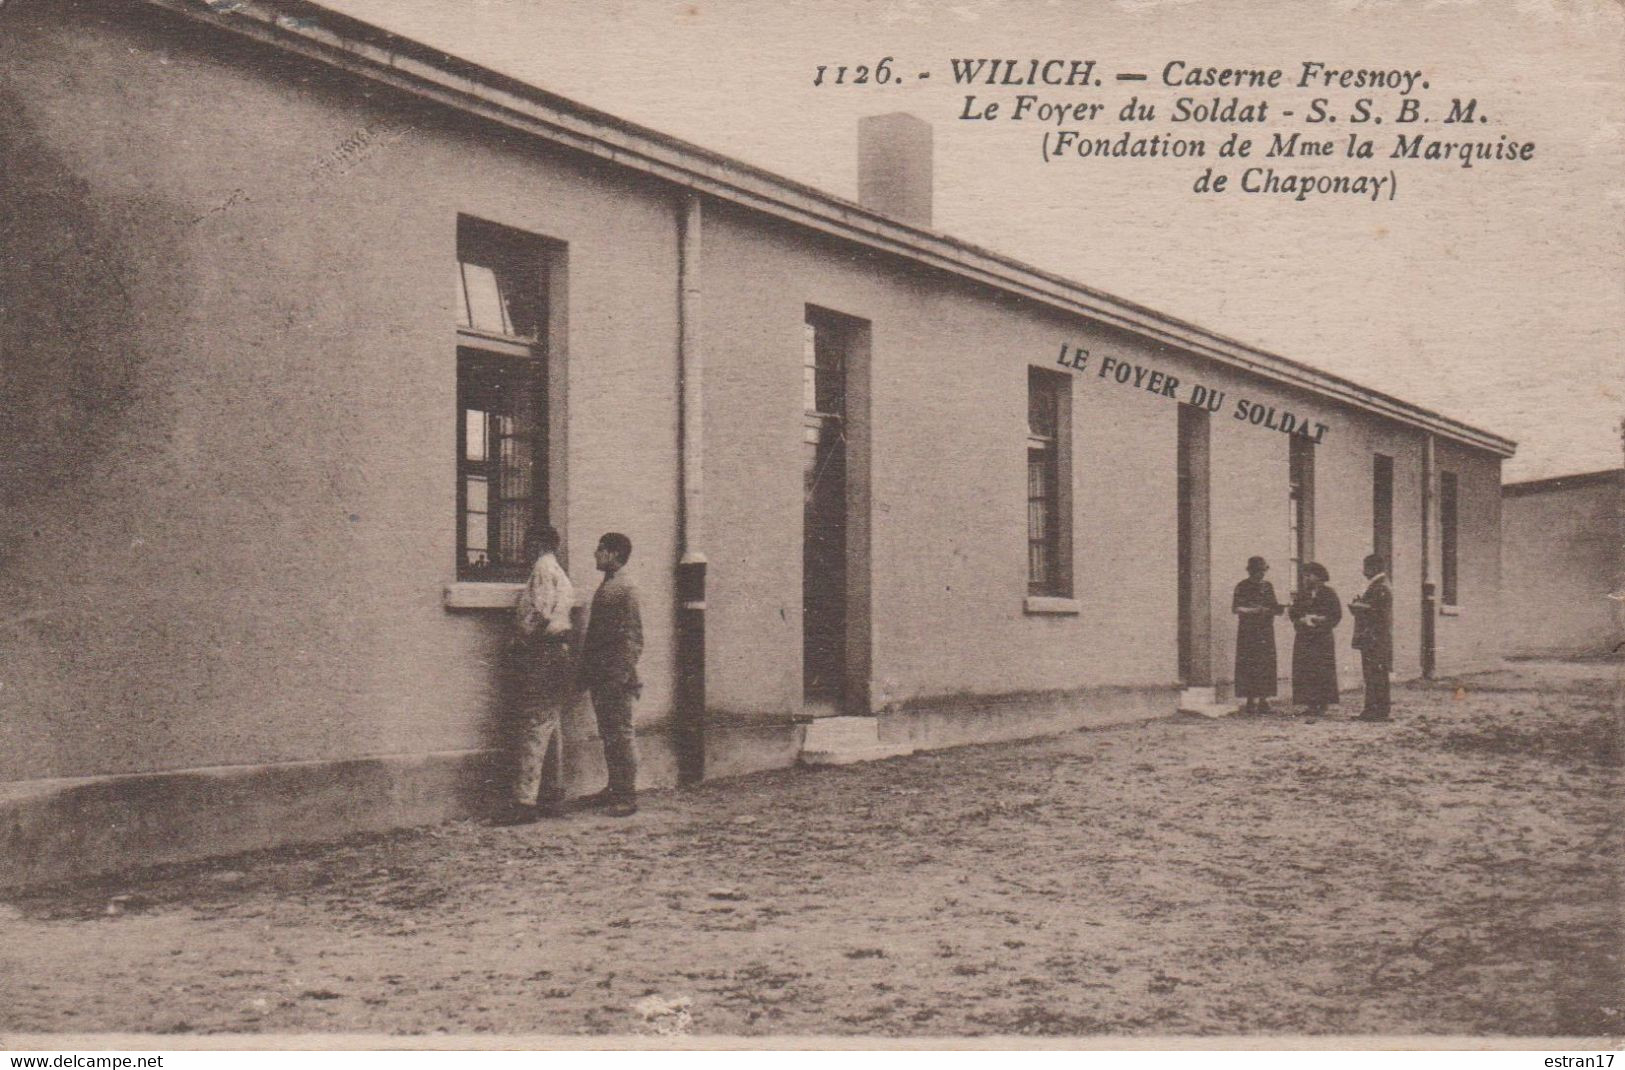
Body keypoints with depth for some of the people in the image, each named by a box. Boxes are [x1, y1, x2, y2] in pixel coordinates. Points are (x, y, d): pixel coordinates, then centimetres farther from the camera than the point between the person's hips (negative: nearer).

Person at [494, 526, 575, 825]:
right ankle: (553, 798, 16)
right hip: (557, 653, 10)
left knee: (535, 727, -12)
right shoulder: (560, 574, 21)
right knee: (550, 728, 12)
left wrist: (518, 644, -9)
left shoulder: (544, 567, -8)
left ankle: (525, 801, -15)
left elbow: (539, 613, -18)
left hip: (541, 655, -10)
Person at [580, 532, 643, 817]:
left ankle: (628, 796, -1)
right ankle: (615, 788, 21)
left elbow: (633, 637, -16)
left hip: (616, 677, -9)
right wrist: (586, 672, 18)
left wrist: (623, 676, -20)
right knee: (607, 735, 13)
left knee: (621, 735, -5)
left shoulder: (625, 589, -12)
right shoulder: (605, 586, 16)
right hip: (600, 676, 9)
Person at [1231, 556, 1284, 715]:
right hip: (1248, 632, -5)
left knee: (1266, 665, 1)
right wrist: (1254, 610, -19)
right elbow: (1235, 608, -10)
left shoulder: (1268, 586, 13)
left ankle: (1263, 700, 6)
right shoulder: (1242, 587, -3)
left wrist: (1278, 608, -6)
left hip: (1266, 631, 5)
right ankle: (1250, 701, -2)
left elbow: (1273, 607, 16)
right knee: (1248, 666, -6)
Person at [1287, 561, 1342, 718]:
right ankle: (1309, 704, 2)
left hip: (1323, 639, -4)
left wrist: (1319, 620, -13)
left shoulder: (1328, 593, 0)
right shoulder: (1302, 594, 12)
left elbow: (1337, 615, -3)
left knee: (1322, 672, -5)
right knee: (1305, 672, -1)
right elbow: (1293, 614, 10)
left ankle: (1322, 704, -1)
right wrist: (1304, 620, -9)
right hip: (1304, 639, 4)